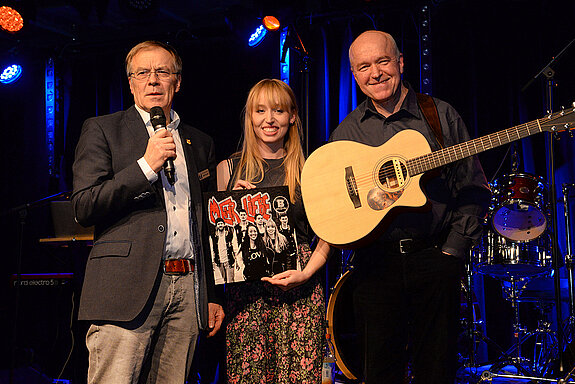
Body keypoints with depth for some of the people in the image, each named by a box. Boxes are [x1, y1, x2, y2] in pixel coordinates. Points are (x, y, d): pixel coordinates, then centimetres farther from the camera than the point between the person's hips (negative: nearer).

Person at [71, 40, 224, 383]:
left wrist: (213, 296, 17)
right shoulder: (102, 130, 7)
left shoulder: (200, 143, 19)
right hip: (127, 290, -4)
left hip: (188, 290, 4)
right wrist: (146, 166, -11)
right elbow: (84, 207, -4)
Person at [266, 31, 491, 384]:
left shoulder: (441, 116, 3)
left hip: (434, 258, -1)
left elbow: (473, 190, 4)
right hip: (376, 262, 1)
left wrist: (453, 250, -5)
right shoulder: (346, 133, 8)